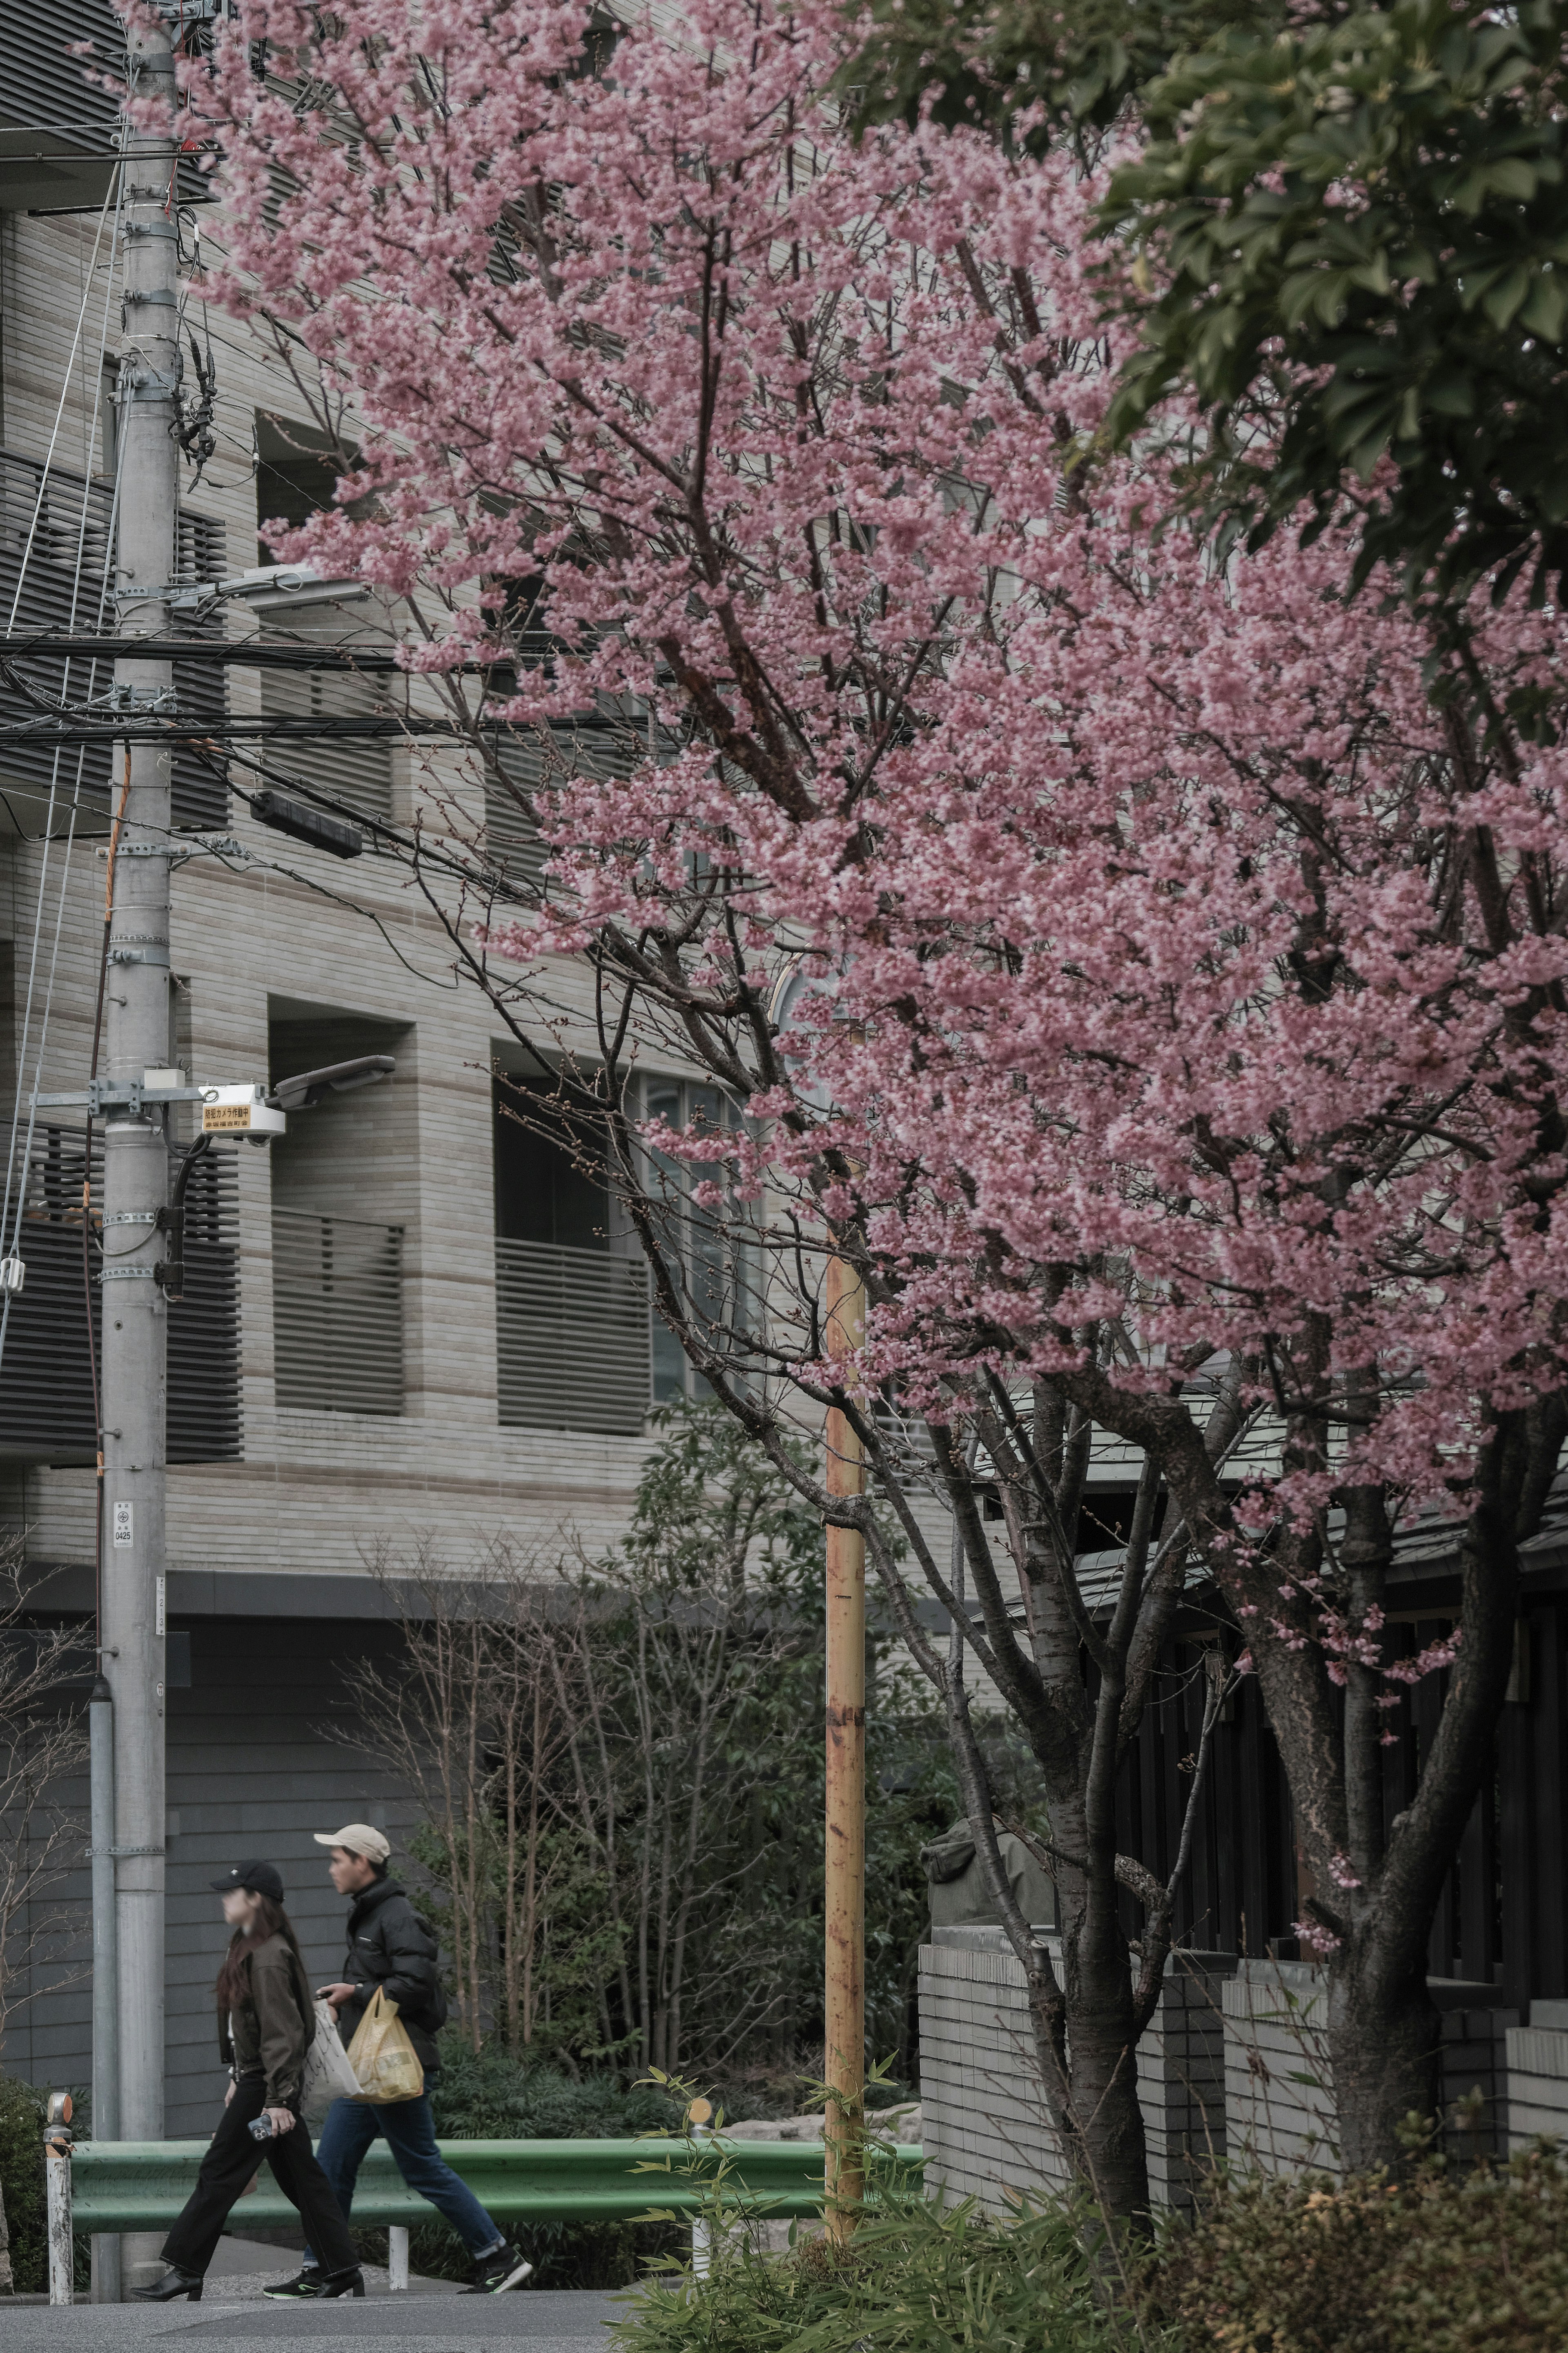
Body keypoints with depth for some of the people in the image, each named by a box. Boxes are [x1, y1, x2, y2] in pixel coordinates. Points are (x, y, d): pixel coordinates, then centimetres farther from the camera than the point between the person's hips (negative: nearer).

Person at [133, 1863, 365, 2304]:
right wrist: (238, 2078, 23)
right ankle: (343, 2271, 10)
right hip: (257, 2079, 10)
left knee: (219, 2175, -5)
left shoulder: (268, 1957, -18)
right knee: (300, 2177, 9)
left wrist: (278, 2098, -23)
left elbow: (280, 2032, -21)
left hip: (268, 2082, -10)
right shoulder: (248, 1947, 14)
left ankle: (185, 2272, -1)